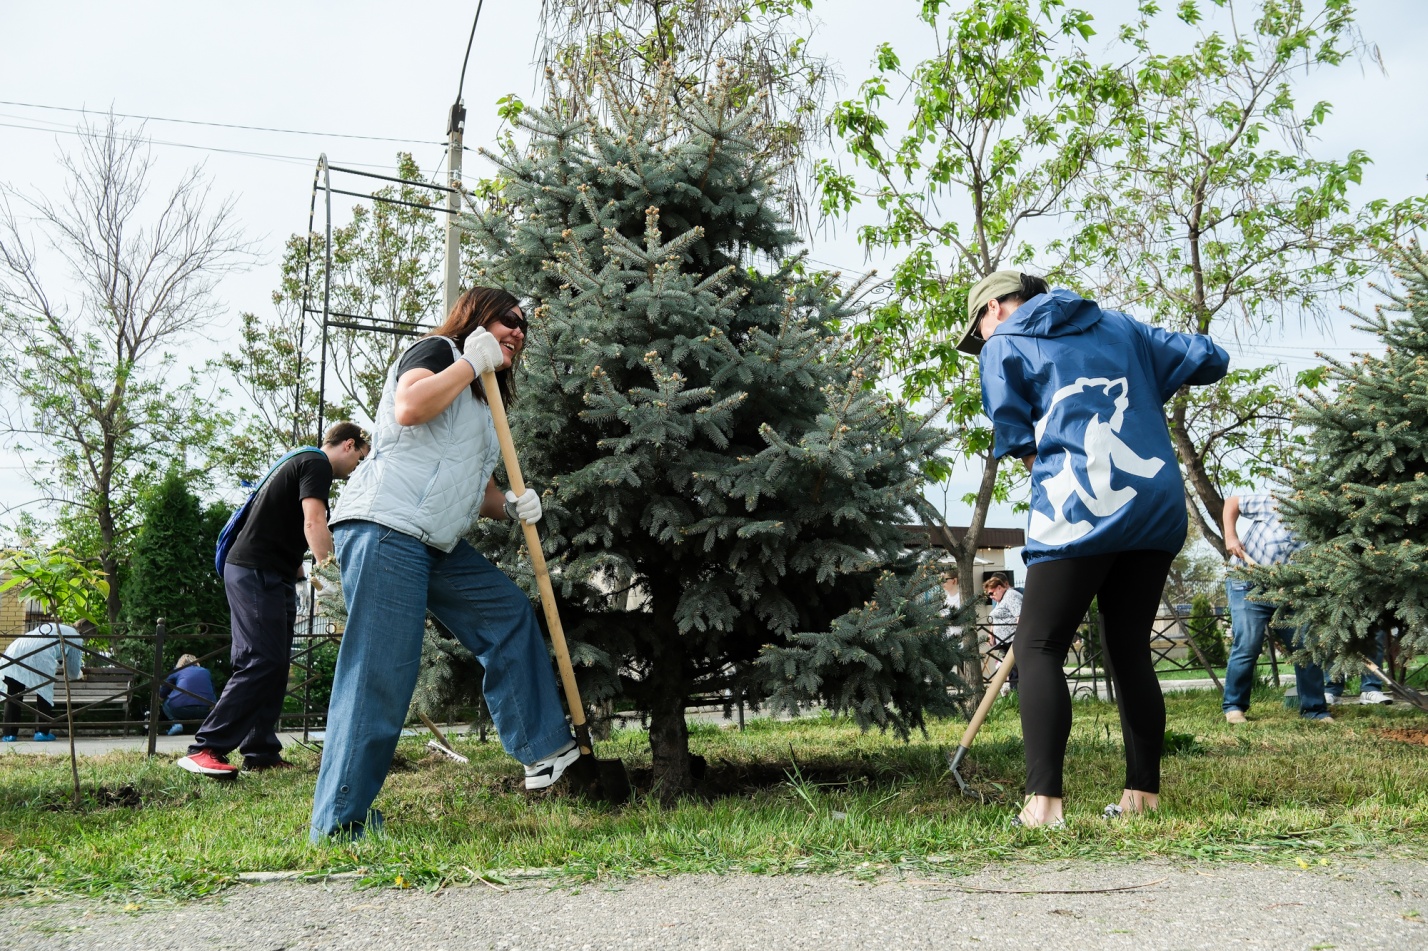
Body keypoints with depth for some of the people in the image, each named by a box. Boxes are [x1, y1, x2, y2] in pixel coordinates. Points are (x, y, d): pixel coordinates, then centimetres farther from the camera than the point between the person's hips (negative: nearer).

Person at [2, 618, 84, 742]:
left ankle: (9, 734, 10)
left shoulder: (45, 626, 41)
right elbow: (74, 670, 25)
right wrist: (79, 675, 48)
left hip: (15, 650, 5)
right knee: (44, 694, 10)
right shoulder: (74, 636, 24)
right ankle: (42, 732, 7)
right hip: (40, 657, -5)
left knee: (12, 696, 12)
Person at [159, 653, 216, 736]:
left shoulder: (176, 671, 21)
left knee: (165, 702, 28)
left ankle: (176, 723, 1)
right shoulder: (206, 672, 27)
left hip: (181, 709, -2)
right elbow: (214, 696, 30)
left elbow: (160, 697, 23)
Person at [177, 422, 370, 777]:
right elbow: (314, 522, -23)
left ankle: (261, 752, 10)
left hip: (269, 574, 11)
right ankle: (204, 749, -14)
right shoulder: (317, 464, -8)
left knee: (274, 665, 9)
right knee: (262, 662, -14)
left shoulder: (300, 461, 24)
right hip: (256, 572, -11)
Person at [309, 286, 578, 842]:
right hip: (385, 529, -10)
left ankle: (543, 750, 19)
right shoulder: (438, 350, 1)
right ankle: (340, 823, -5)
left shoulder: (480, 400, 27)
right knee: (382, 676, -11)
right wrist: (471, 362, -10)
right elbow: (409, 406, -21)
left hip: (437, 546, 10)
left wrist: (510, 506, 10)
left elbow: (475, 484, 31)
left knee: (508, 613, 13)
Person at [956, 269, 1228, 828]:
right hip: (1158, 509, 6)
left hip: (1078, 513, -6)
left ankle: (1044, 801, -12)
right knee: (1131, 650, 14)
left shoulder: (1003, 346, 8)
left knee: (1038, 648, -2)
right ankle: (1143, 794, 16)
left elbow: (1017, 442, 4)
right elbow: (1210, 360, 22)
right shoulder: (1119, 326, 20)